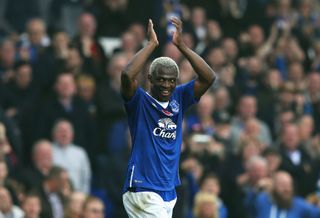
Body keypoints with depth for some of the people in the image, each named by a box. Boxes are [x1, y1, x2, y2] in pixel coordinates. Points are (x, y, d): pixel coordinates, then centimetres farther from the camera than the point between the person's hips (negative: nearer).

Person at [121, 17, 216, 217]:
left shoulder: (179, 99, 9)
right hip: (142, 192, -6)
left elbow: (209, 78, -2)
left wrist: (181, 45, -8)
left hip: (168, 192, 6)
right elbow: (127, 76, -26)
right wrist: (152, 44, -17)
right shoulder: (140, 102, -5)